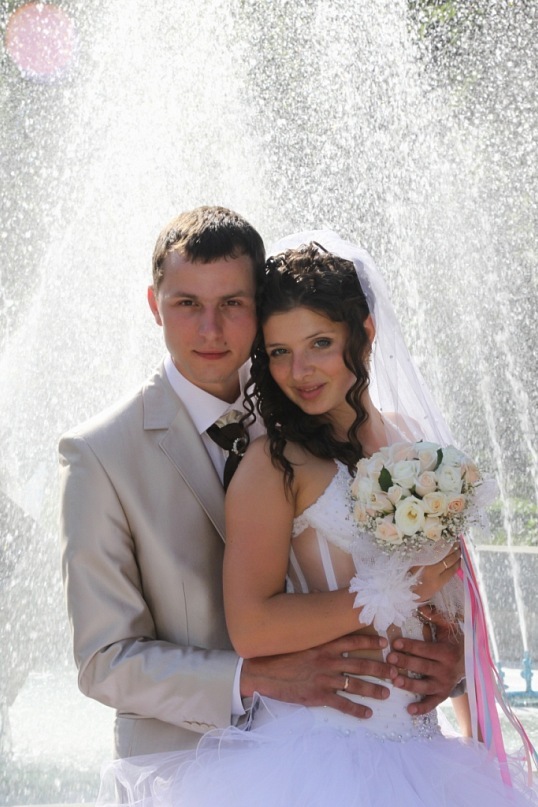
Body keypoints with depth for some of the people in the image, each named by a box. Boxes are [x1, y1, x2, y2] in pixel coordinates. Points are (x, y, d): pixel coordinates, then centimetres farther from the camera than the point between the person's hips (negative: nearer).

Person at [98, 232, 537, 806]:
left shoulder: (417, 442, 10)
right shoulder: (274, 464, -9)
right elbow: (251, 629, -19)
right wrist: (396, 590, -14)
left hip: (418, 746, 6)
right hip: (315, 751, -6)